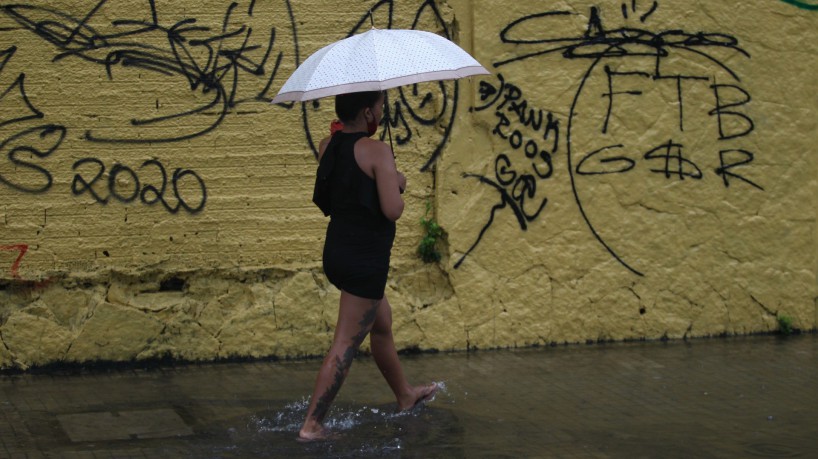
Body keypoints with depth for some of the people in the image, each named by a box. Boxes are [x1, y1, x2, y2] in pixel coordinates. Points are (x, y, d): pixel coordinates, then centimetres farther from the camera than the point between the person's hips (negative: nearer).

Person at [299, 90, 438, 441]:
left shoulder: (326, 147, 3)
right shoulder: (377, 151, -18)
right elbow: (393, 210, -23)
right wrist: (399, 184, -1)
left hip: (336, 252, 9)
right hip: (366, 259, -9)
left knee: (382, 324, 26)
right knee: (345, 345, -2)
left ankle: (405, 395, 44)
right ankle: (312, 425, -1)